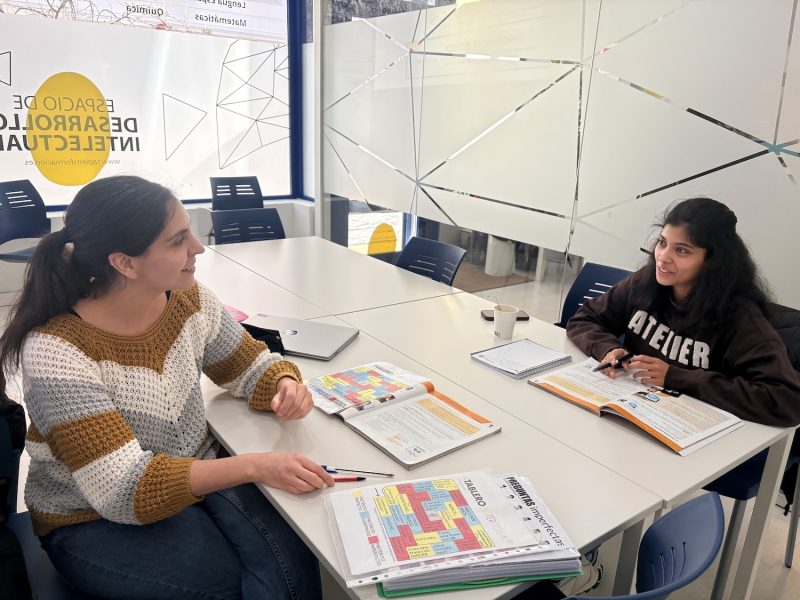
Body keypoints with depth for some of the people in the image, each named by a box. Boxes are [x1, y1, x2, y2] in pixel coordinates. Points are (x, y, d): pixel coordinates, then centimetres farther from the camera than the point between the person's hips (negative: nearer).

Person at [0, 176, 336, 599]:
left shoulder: (187, 299, -9)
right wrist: (253, 467, -37)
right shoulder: (56, 353, -25)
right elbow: (123, 490, -29)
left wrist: (286, 385, -20)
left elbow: (250, 365, 5)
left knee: (294, 560, -18)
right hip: (96, 519, -4)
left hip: (198, 476, 4)